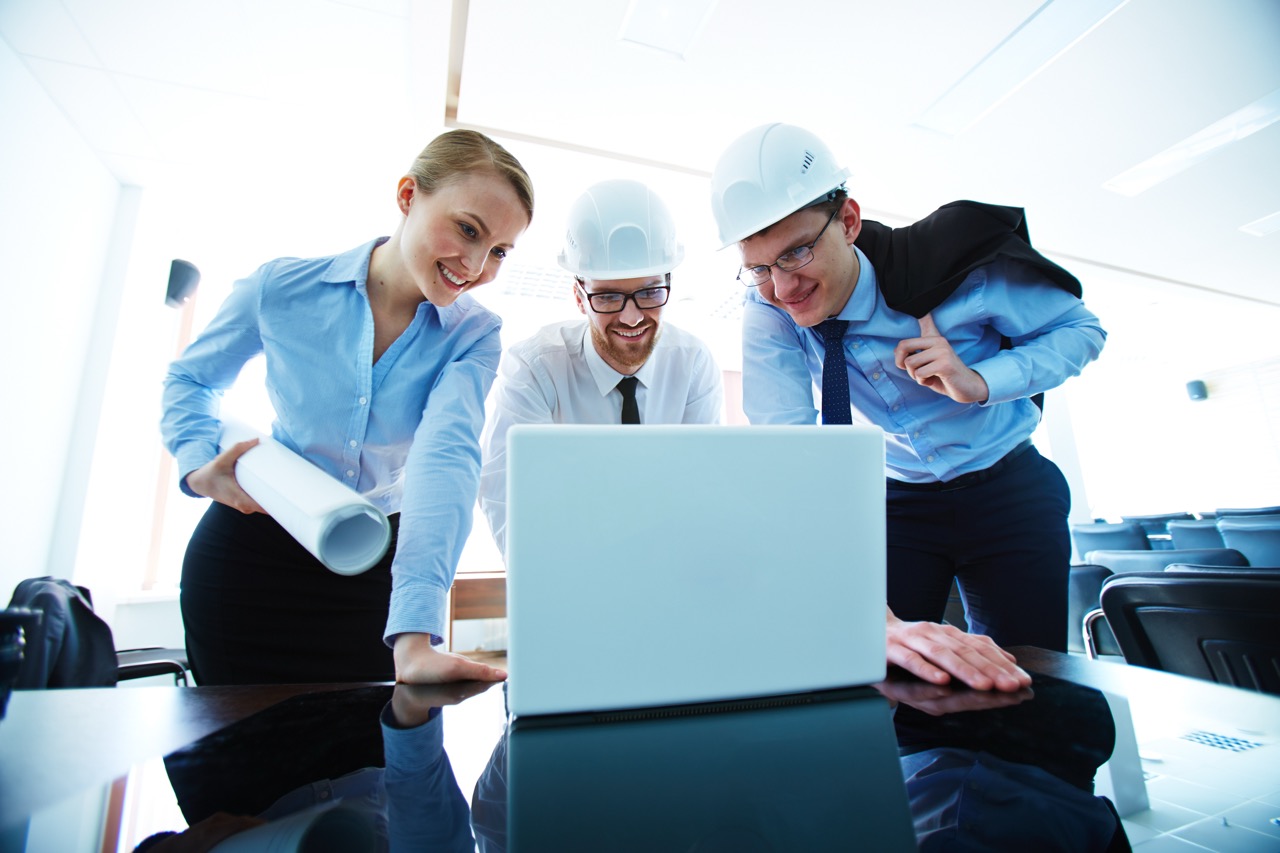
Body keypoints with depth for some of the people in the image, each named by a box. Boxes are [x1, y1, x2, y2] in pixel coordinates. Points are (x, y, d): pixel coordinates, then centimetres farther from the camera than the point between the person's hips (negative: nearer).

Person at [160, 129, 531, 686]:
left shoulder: (473, 337, -15)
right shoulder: (284, 288, -13)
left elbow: (447, 457, -30)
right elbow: (190, 378, 5)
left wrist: (414, 637, -39)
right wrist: (201, 465, -16)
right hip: (249, 552, 1)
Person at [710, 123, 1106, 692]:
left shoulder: (952, 260, -23)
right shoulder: (768, 314, -22)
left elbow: (1081, 329, -6)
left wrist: (979, 382, -29)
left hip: (1009, 493, 0)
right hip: (893, 503, 0)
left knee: (1028, 687, 3)